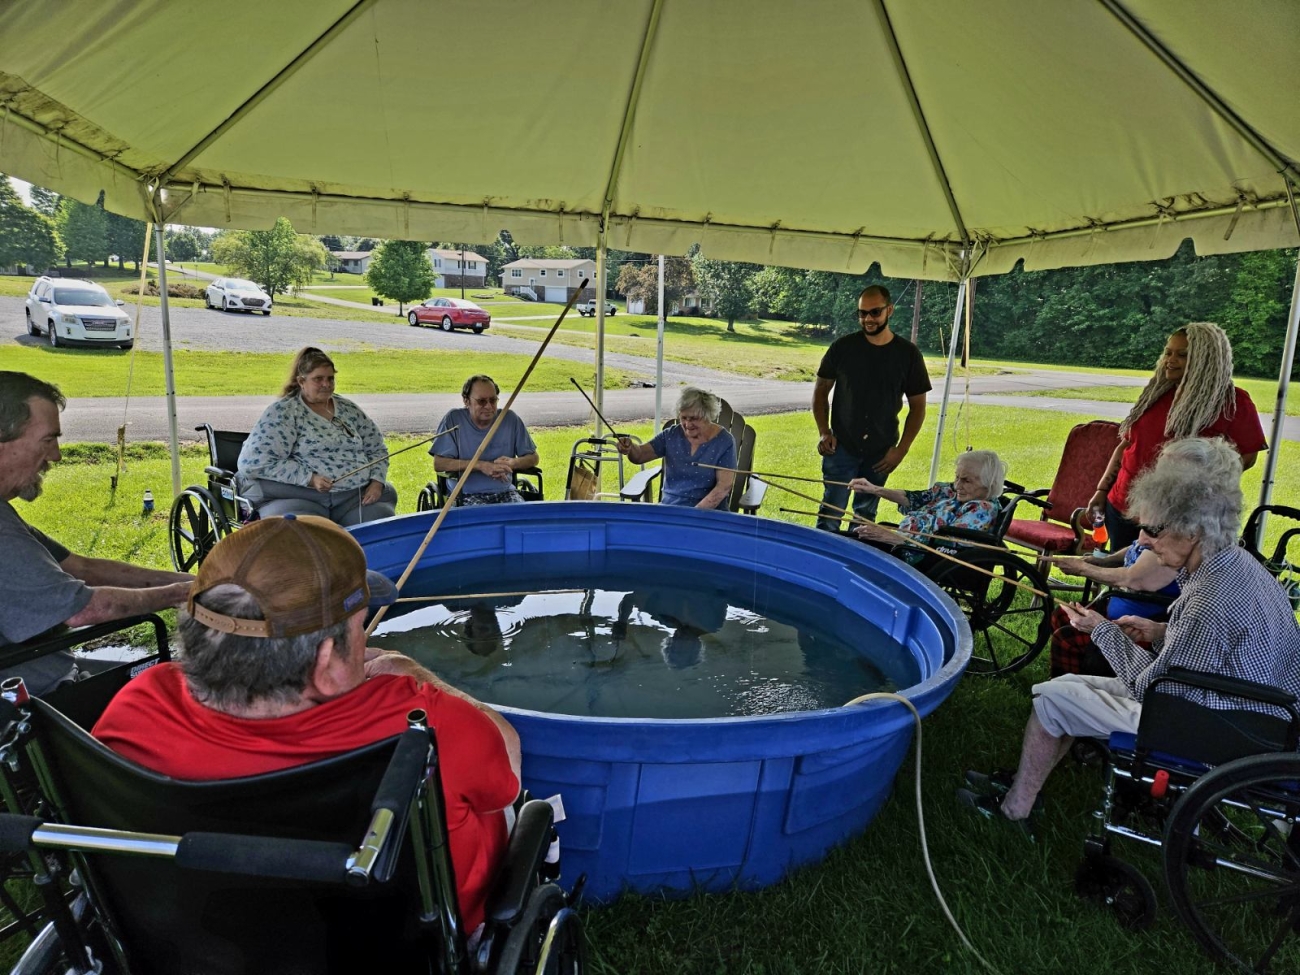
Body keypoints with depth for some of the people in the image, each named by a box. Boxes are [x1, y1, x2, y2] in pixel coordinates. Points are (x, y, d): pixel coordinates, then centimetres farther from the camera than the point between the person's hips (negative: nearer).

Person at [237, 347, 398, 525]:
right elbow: (254, 462, -9)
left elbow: (377, 449, 23)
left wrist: (377, 481, 2)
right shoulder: (282, 412, 0)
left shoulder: (349, 409, 15)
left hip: (357, 496, 5)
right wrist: (309, 478, -16)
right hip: (298, 497, -4)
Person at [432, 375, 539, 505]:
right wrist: (480, 465, -18)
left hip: (505, 492, 3)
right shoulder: (453, 420, -4)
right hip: (467, 494, -3)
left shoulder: (510, 419, 3)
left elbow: (533, 458, 10)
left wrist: (512, 463, -14)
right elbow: (438, 463, -10)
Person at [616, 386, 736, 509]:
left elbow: (724, 486, -10)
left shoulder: (724, 441, -5)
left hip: (708, 511, -3)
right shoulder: (671, 435, 6)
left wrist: (697, 513, -19)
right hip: (669, 508, 3)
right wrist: (630, 448, -21)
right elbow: (640, 455, 2)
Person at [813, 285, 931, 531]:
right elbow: (821, 390, 7)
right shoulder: (843, 347, -3)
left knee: (866, 515, 12)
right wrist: (823, 432, -4)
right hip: (841, 447, -1)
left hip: (880, 453, 1)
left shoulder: (908, 354, -1)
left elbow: (917, 407, 5)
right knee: (831, 514, -4)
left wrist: (901, 449, -3)